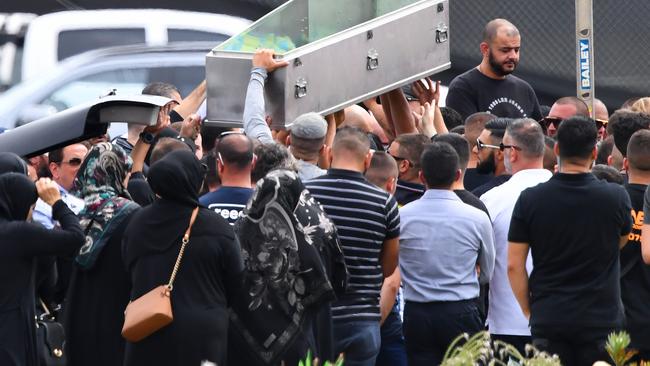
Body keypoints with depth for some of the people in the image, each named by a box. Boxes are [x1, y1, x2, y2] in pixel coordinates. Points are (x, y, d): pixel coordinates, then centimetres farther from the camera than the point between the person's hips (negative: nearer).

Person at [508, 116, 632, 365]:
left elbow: (514, 265, -2)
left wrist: (529, 311, 9)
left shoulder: (530, 199, -5)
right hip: (601, 319, -1)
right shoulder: (616, 197, -6)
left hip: (548, 319, 1)